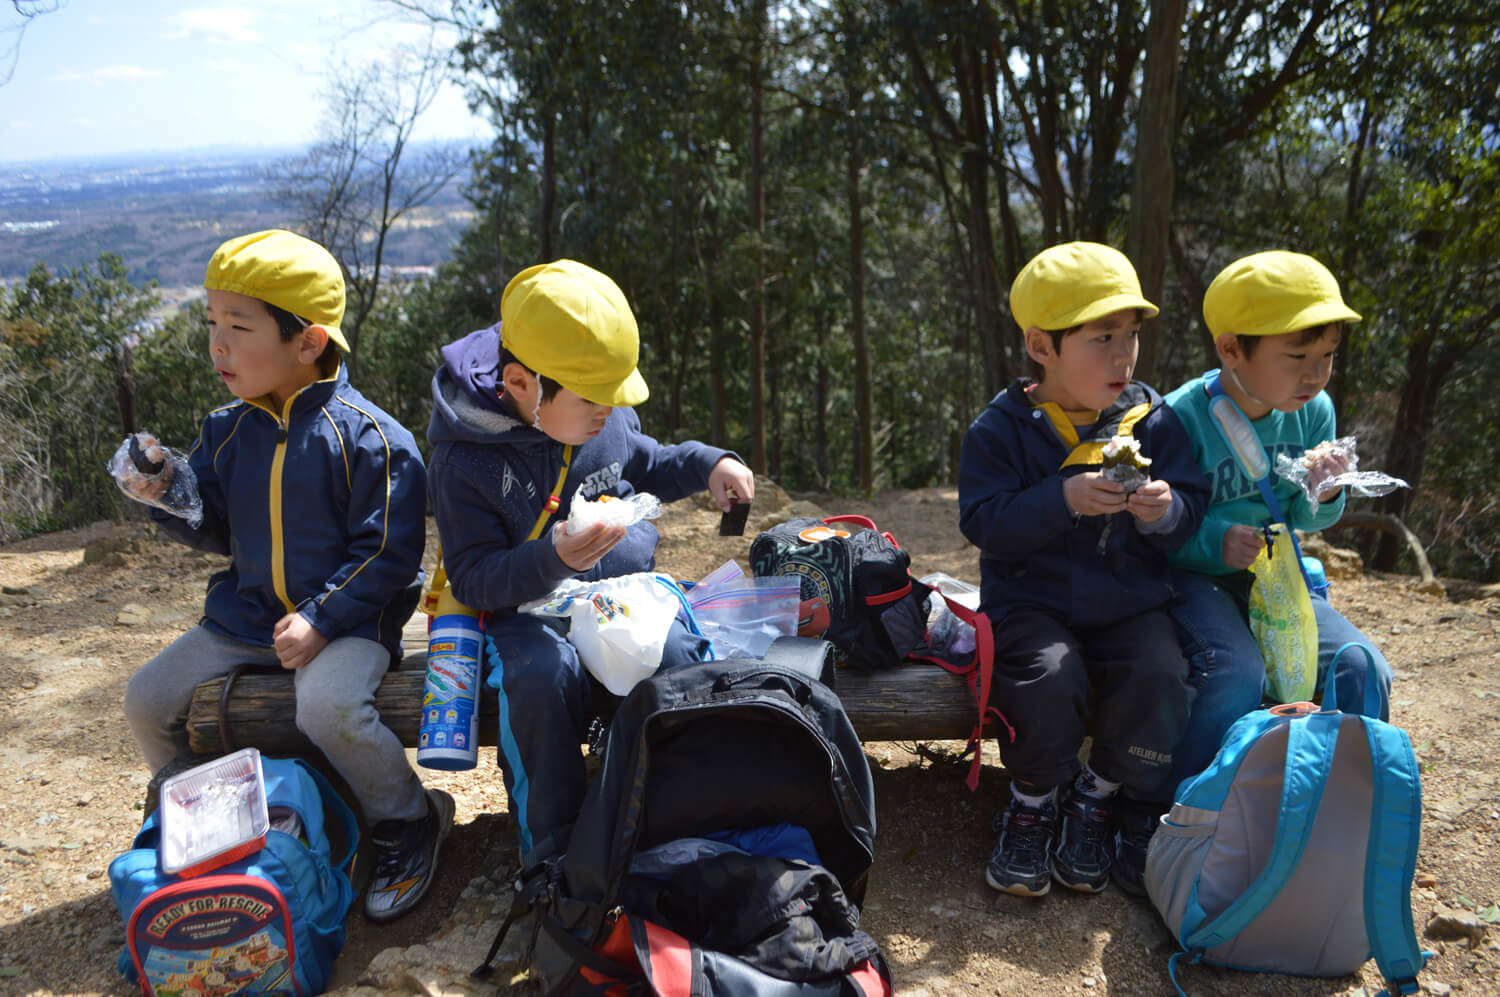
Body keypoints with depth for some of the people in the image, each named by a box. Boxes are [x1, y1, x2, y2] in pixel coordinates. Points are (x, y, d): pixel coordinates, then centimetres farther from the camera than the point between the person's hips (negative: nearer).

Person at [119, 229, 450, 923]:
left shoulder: (366, 436, -15)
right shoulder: (227, 432, 5)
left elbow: (386, 554, -15)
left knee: (327, 705, -33)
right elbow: (216, 531, 12)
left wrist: (321, 621, -22)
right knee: (148, 699, 3)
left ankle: (409, 821, -5)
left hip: (350, 618, -7)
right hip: (247, 616, 7)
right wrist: (169, 497, -8)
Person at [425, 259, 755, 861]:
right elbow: (473, 579, -13)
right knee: (543, 675, -36)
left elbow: (644, 468, 25)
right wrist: (553, 559, -31)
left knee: (677, 658, -28)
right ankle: (553, 850, -15)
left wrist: (707, 465, 5)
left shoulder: (608, 419, 4)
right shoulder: (463, 462, -12)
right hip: (528, 611, -3)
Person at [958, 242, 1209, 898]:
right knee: (1050, 681, -30)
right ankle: (1033, 803, 2)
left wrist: (1167, 512, -18)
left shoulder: (1153, 420, 4)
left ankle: (1097, 798, 6)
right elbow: (983, 523, -13)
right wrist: (1063, 500, -26)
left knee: (1159, 679, -23)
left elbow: (1194, 507, 6)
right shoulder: (1001, 429, -4)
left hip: (1128, 603, 3)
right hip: (1032, 602, -3)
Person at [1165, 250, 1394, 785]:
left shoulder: (1314, 411, -1)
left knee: (1363, 669, -13)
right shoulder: (1181, 418, -20)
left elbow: (1303, 520, 11)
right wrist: (1214, 541, -29)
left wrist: (1323, 497, -12)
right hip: (1195, 579, -5)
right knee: (1238, 678, -29)